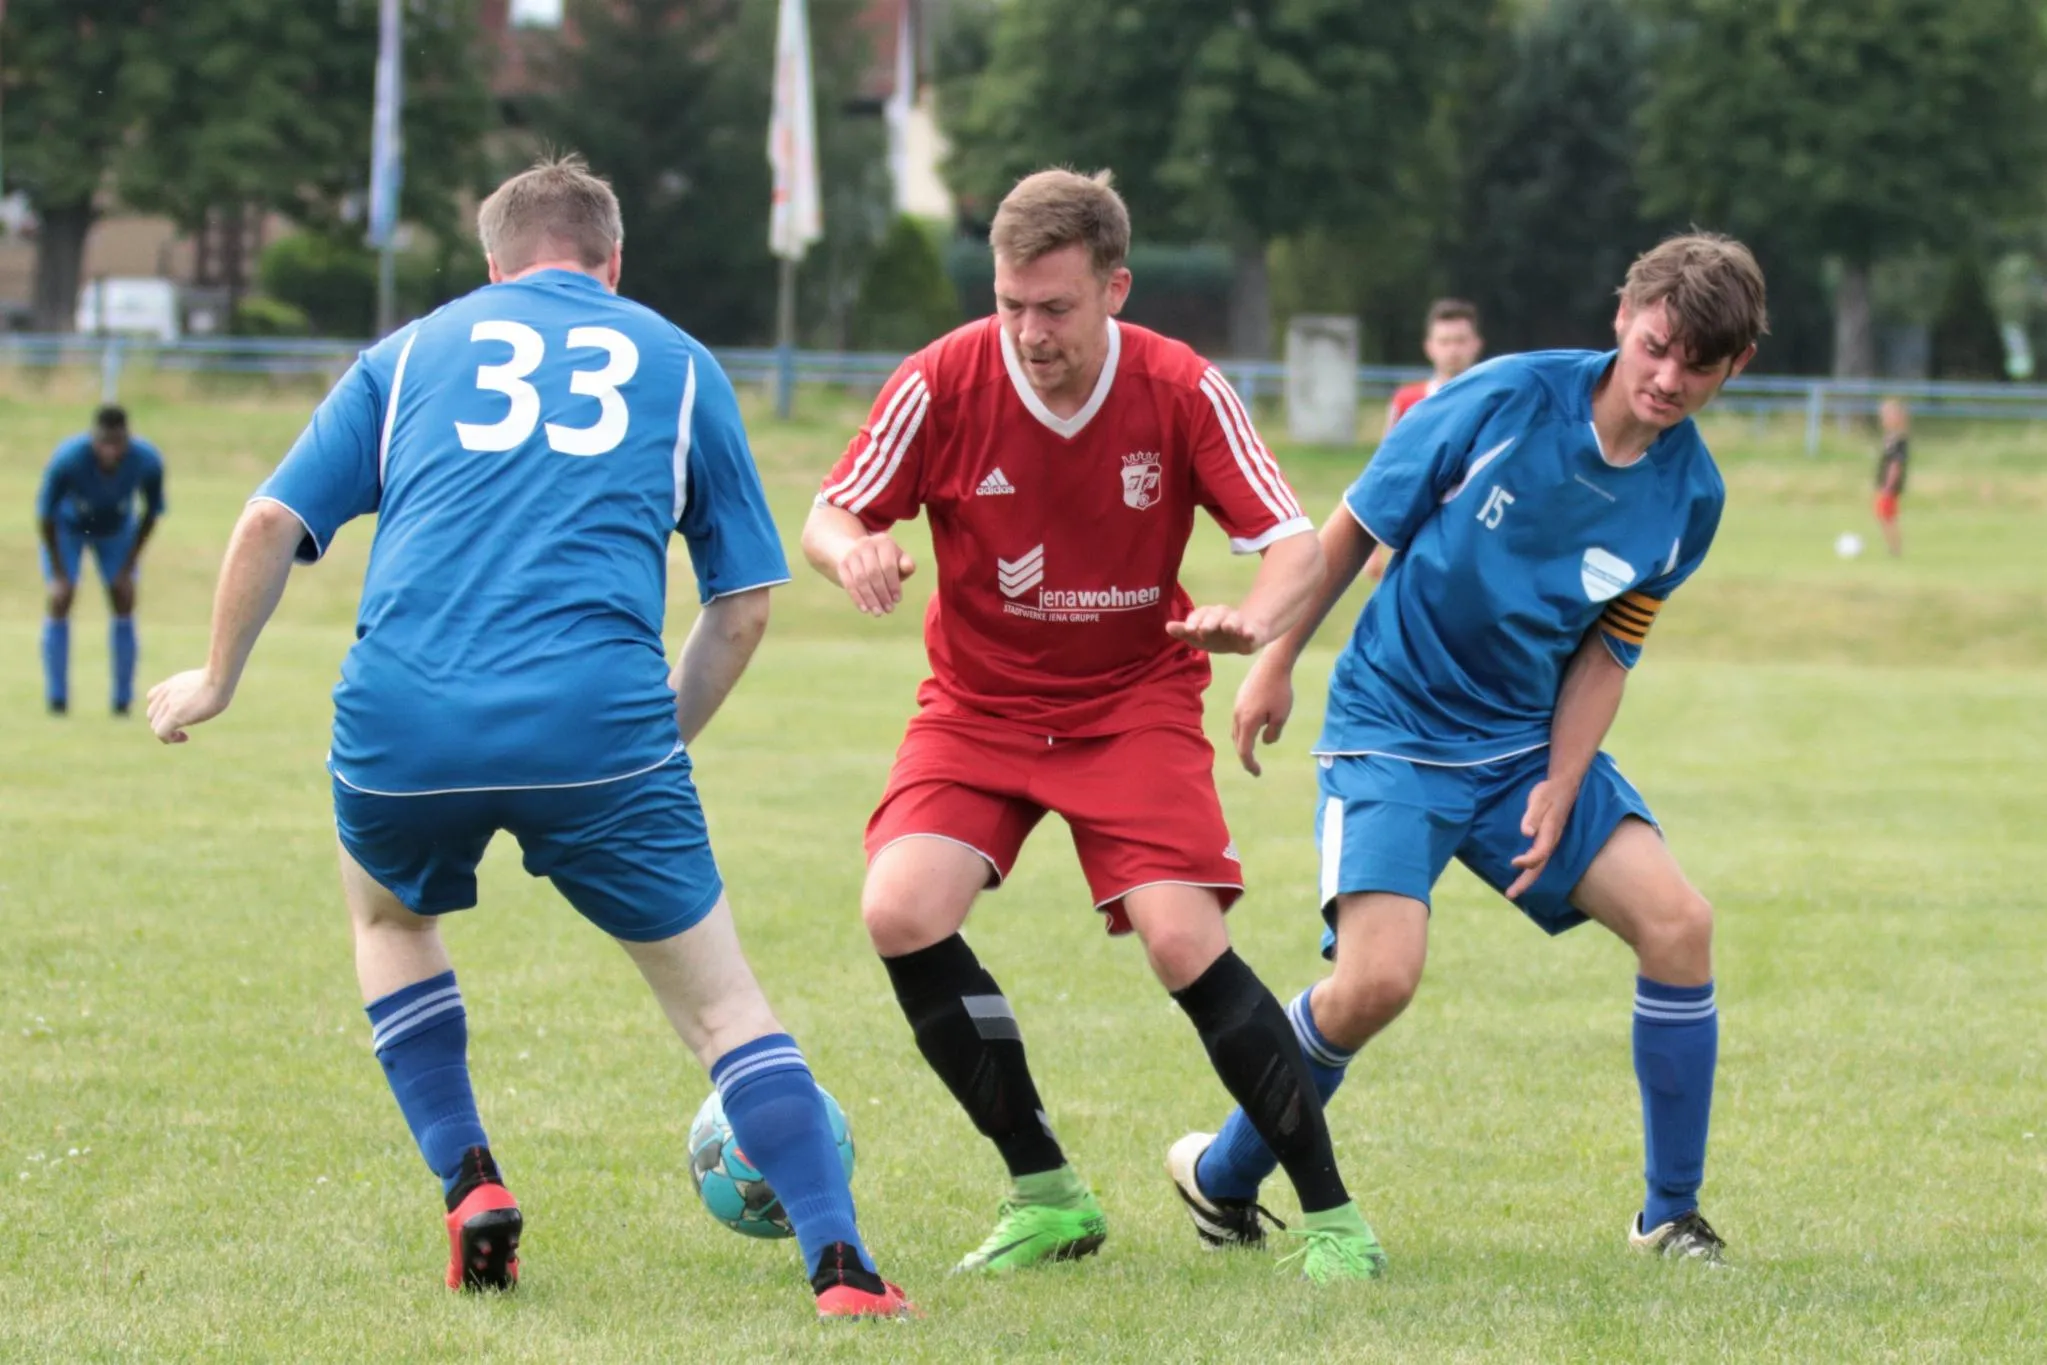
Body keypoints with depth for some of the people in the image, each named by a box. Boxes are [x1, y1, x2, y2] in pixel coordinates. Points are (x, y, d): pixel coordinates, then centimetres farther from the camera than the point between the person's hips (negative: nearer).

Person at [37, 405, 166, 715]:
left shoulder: (147, 461, -32)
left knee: (124, 602, -6)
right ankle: (57, 698, -7)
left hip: (117, 529, 2)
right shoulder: (67, 460, -39)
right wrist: (58, 573, -23)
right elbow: (46, 515, -25)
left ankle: (123, 700, 1)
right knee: (60, 602, -13)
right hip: (68, 527, -2)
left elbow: (151, 513, -13)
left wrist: (129, 566, -13)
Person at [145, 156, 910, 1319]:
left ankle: (470, 1184, 19)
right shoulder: (680, 366, 20)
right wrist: (665, 734, 30)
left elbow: (271, 524, 14)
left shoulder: (412, 352, 21)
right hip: (598, 722, -1)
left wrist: (217, 681, 28)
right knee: (724, 1006, 7)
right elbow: (744, 604, 17)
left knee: (389, 913, 33)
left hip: (402, 722, 1)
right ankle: (840, 1265, -9)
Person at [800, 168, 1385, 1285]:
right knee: (901, 911, -20)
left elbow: (1296, 544, -12)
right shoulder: (943, 382, -14)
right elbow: (828, 519, -8)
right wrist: (854, 553, -33)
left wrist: (1253, 618, -35)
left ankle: (1331, 1216, -6)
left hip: (1134, 701, -2)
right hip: (977, 704, 2)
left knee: (1183, 941, -21)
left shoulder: (1180, 390, -15)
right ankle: (1046, 1195, -4)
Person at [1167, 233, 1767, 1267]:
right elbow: (1356, 524, -5)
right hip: (1391, 727, -4)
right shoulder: (1505, 400, -17)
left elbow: (1605, 653, 3)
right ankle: (1222, 1179, 5)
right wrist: (1275, 664, -1)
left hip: (1531, 743, 4)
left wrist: (1558, 795, -8)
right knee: (1377, 979, -21)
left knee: (1676, 920, -13)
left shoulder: (1689, 496, -5)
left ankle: (1673, 1216, 3)